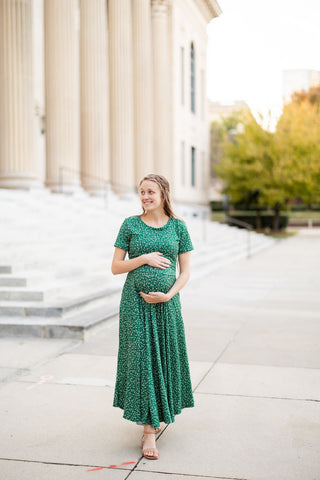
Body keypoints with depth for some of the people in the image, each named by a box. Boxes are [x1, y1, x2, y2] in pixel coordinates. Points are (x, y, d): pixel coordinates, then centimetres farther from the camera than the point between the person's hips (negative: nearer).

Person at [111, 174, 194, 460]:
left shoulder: (178, 226, 4)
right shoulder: (130, 224, 1)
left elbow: (185, 271, 4)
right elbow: (116, 267, 1)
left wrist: (168, 295, -10)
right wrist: (145, 258, -12)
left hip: (166, 303, 2)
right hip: (136, 302, -1)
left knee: (165, 358, 7)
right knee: (141, 359, -4)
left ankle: (158, 413, 32)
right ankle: (148, 431, 2)